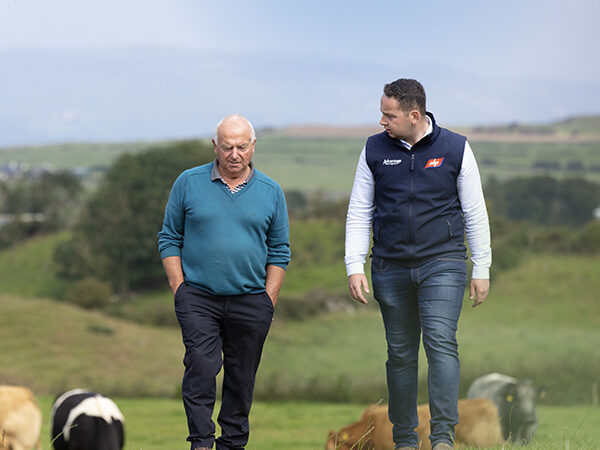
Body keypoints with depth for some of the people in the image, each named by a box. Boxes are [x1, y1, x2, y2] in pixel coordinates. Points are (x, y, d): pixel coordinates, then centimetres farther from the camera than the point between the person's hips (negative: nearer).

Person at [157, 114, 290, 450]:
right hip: (198, 297, -1)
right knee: (201, 366, -16)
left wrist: (269, 301, 3)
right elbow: (169, 239, 7)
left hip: (250, 301, 2)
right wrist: (180, 290, -1)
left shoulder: (271, 192, 6)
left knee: (241, 378, 6)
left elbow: (279, 252, 11)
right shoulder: (189, 183, 3)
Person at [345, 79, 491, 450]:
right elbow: (359, 213, 8)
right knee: (401, 354, 5)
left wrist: (482, 269, 4)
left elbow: (475, 213, 5)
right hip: (391, 269, 2)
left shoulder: (455, 148, 1)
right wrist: (355, 266, -1)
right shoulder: (375, 151, 5)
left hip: (442, 265, -2)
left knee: (441, 343, -17)